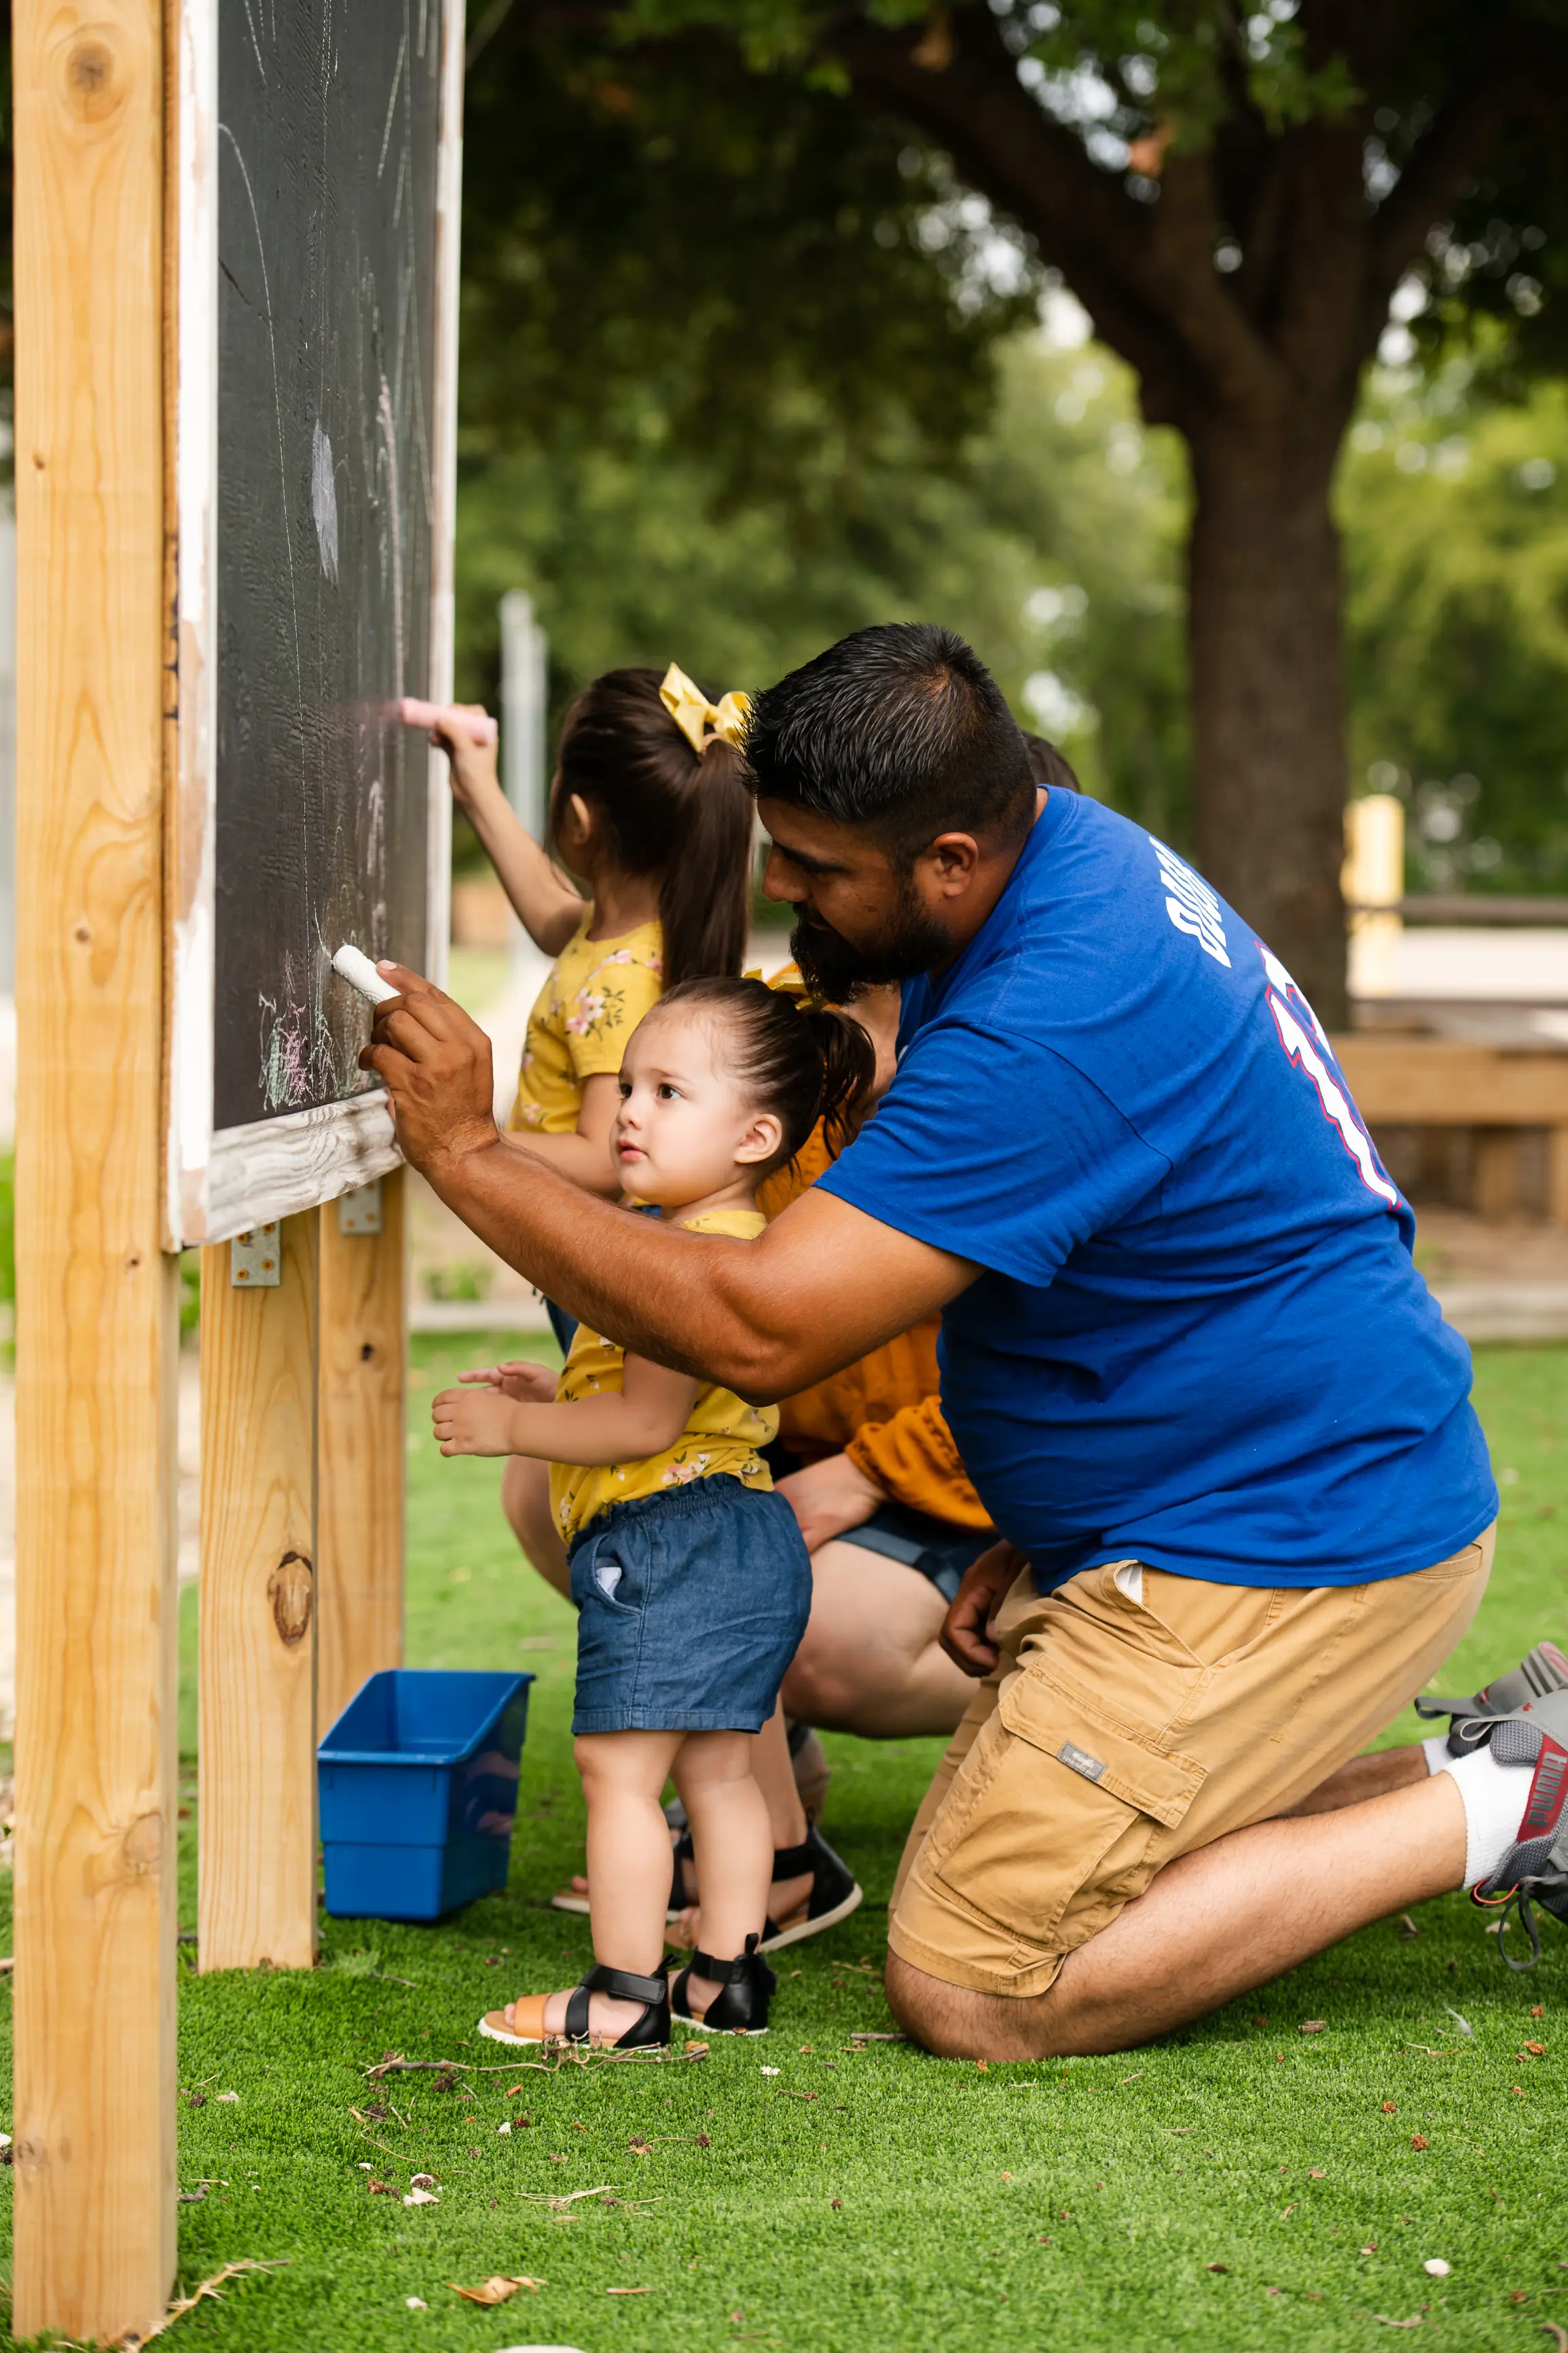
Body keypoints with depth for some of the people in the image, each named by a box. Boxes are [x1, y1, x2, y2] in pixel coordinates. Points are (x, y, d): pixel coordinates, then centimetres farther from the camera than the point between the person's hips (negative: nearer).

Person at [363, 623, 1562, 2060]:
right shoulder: (1073, 852, 5)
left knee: (967, 1994, -10)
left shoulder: (1052, 1030, -29)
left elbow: (756, 1333, -29)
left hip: (1285, 1553, -10)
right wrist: (1036, 1541, 15)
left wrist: (466, 1152, -22)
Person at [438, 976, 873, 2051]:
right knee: (717, 1769, 15)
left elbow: (649, 1421, -23)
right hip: (738, 1535, 11)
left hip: (670, 1542, -11)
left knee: (619, 1765, -5)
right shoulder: (725, 1242, 15)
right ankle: (728, 1976, 21)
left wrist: (511, 1424, -14)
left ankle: (625, 1995, -1)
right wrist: (555, 1393, 17)